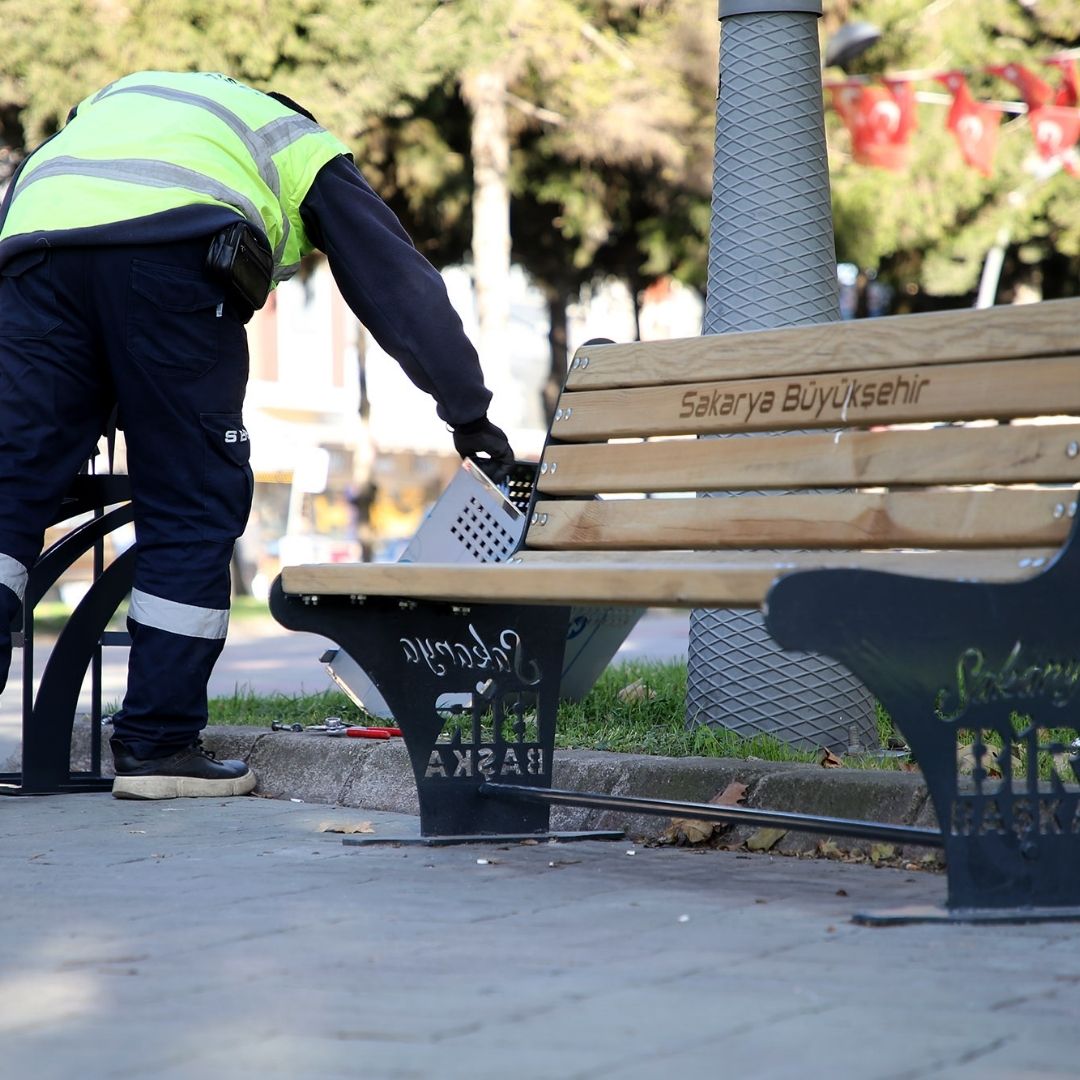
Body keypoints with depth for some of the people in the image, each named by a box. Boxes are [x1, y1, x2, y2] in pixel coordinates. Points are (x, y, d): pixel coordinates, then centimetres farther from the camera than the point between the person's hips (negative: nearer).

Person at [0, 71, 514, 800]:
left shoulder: (115, 100, 43)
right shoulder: (305, 147, 32)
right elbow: (401, 284, 25)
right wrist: (469, 412, 29)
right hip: (170, 254, -3)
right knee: (192, 501, 6)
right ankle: (157, 744, 7)